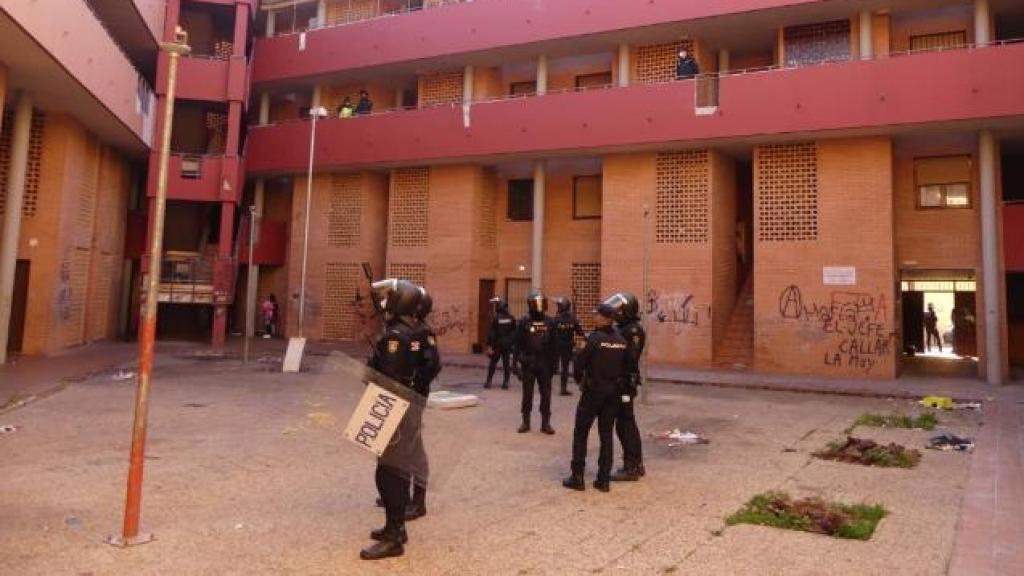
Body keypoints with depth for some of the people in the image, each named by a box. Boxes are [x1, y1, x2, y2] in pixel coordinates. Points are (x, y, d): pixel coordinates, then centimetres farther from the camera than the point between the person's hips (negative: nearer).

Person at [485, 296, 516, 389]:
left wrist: (489, 345, -11)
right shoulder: (511, 318, 3)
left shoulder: (495, 318, -11)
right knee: (506, 364, 7)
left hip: (497, 344, -3)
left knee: (492, 363, 5)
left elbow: (491, 333, -12)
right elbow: (514, 333, 7)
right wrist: (513, 343, 14)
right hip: (508, 345, 3)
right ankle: (505, 382, 7)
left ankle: (489, 382, 6)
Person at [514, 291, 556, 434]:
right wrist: (517, 360, -6)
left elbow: (553, 344, 4)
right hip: (528, 362, -1)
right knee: (527, 393, 6)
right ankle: (525, 422, 15)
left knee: (546, 393, 4)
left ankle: (545, 423, 12)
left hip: (544, 363, 1)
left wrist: (553, 362, 3)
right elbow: (518, 342, -2)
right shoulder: (524, 321, -3)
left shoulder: (549, 322, 2)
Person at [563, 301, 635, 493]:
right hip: (614, 391, 5)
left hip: (593, 390, -5)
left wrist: (579, 380, 1)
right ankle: (604, 480, 12)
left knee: (580, 433, 6)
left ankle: (577, 477, 7)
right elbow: (629, 365, 8)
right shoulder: (621, 341, 3)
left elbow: (580, 362, -15)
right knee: (606, 434, 11)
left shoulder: (595, 338, -15)